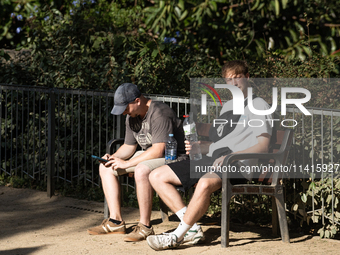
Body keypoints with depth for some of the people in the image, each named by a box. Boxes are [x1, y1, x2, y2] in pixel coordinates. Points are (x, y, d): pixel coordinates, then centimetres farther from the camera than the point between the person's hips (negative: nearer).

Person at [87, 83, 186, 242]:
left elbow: (158, 150, -29)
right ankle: (115, 221, 0)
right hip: (148, 156, 10)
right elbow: (129, 146, 16)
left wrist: (126, 164, -26)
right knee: (106, 168, 3)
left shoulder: (159, 114, -24)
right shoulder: (131, 116, 6)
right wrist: (113, 157, -6)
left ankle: (145, 227, -29)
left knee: (141, 170, -39)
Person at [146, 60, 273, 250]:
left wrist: (231, 156, -20)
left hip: (237, 164, -9)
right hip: (212, 160, 9)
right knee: (157, 177, -2)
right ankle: (193, 230, -13)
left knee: (205, 183, -41)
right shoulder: (227, 106, 29)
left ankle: (177, 236, -26)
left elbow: (263, 146, -7)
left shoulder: (258, 105, 4)